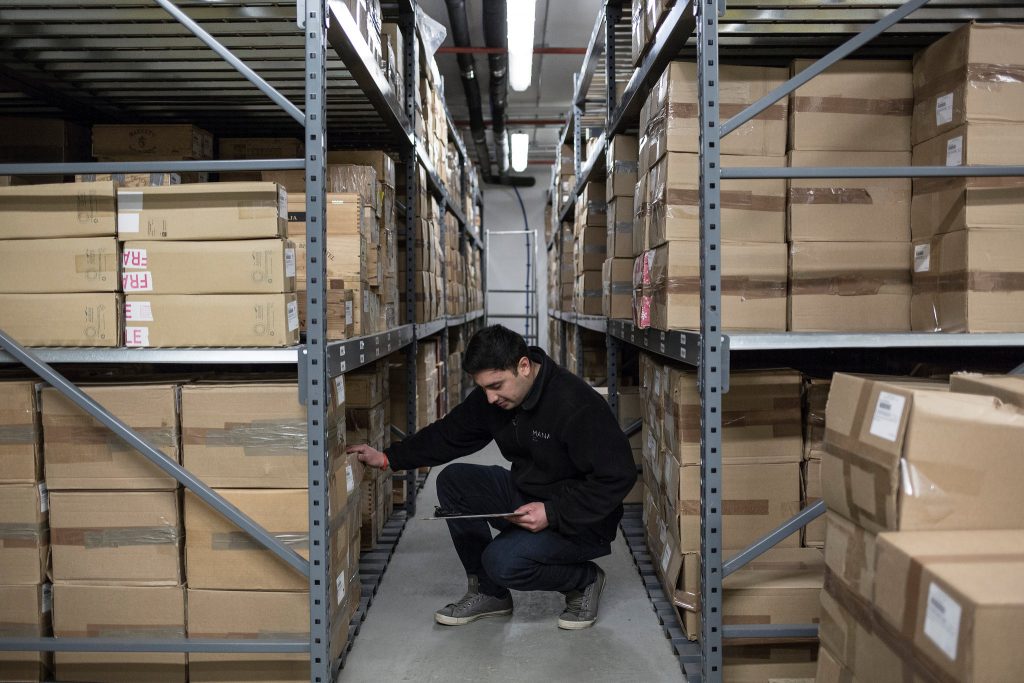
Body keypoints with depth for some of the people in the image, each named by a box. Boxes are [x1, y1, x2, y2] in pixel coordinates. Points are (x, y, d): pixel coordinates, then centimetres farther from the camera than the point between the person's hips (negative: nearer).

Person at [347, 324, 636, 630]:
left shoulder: (578, 405, -27)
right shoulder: (491, 397, -4)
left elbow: (617, 478, -25)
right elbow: (449, 434, 8)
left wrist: (552, 513, -29)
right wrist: (388, 458, 0)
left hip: (582, 521, -8)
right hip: (526, 497, 8)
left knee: (503, 561, -28)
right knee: (453, 481, -6)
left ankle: (585, 580, 3)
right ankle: (488, 593, 6)